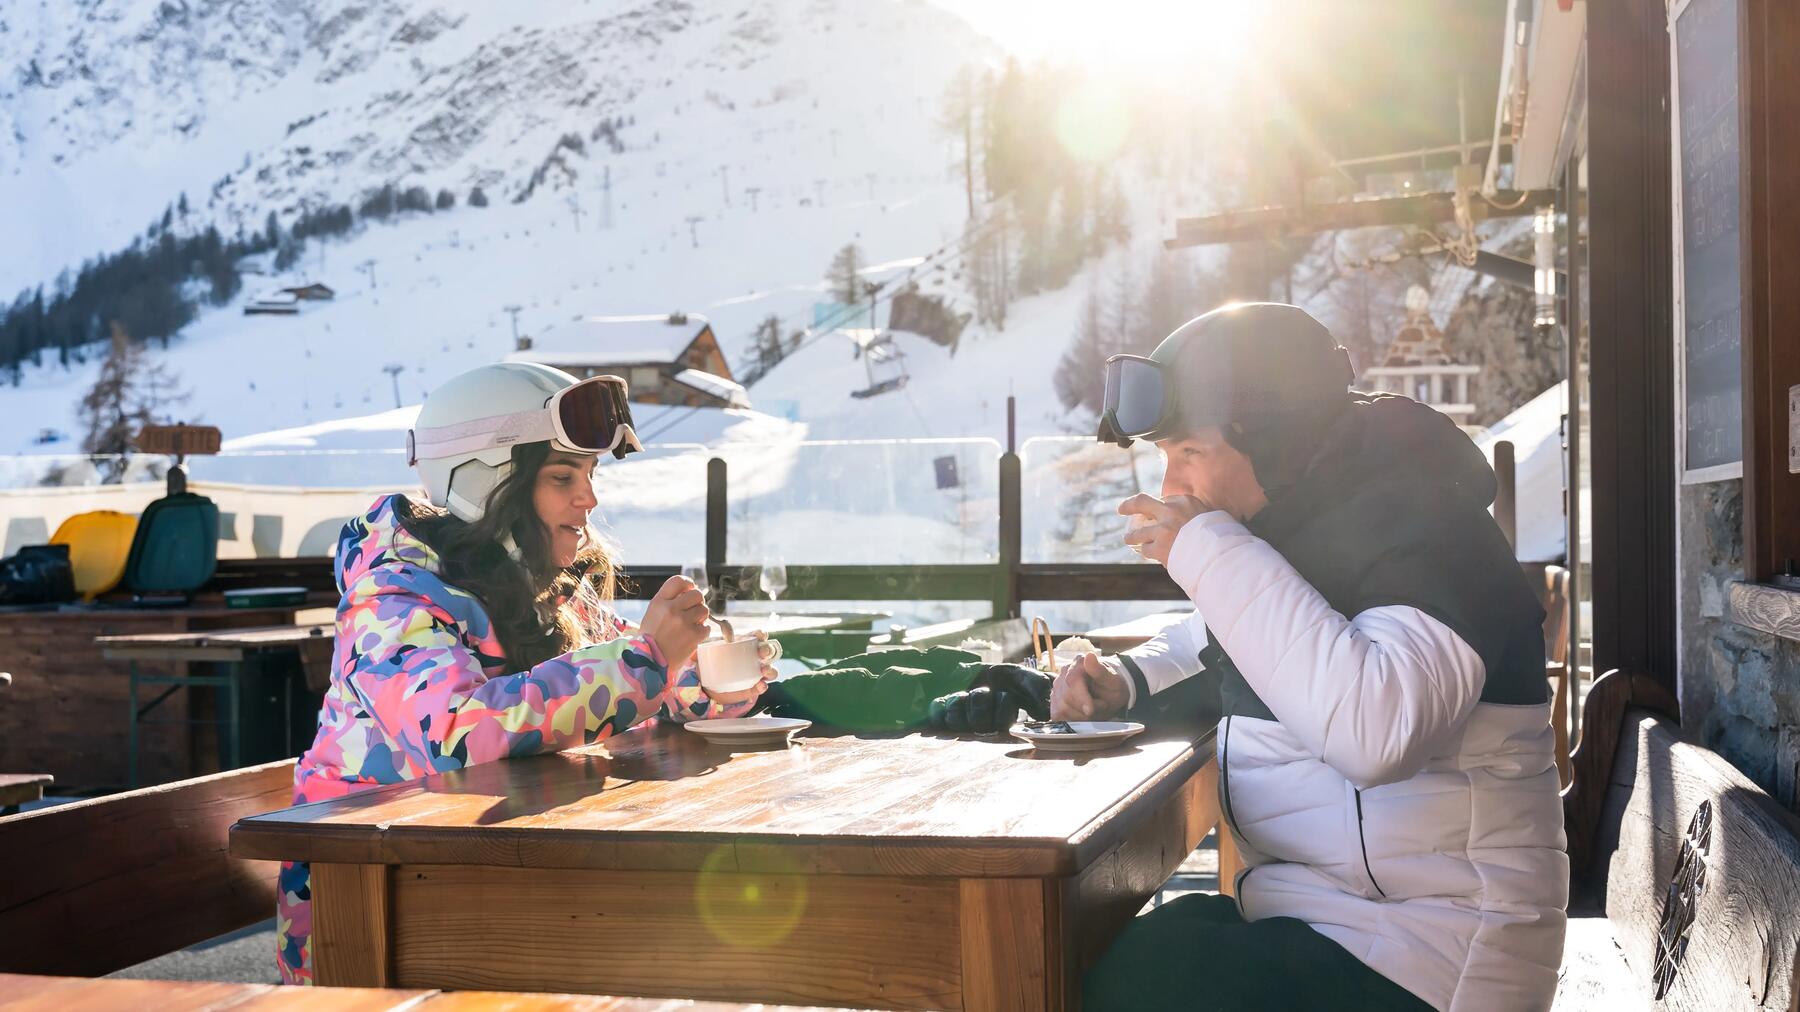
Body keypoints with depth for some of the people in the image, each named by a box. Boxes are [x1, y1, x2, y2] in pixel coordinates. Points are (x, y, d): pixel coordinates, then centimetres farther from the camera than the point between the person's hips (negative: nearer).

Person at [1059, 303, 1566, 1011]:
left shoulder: (1421, 528, -16)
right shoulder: (1294, 523, 9)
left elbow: (1375, 731, -35)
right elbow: (1205, 645, 30)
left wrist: (1211, 554, -25)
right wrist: (1125, 681, 7)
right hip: (1300, 913, 8)